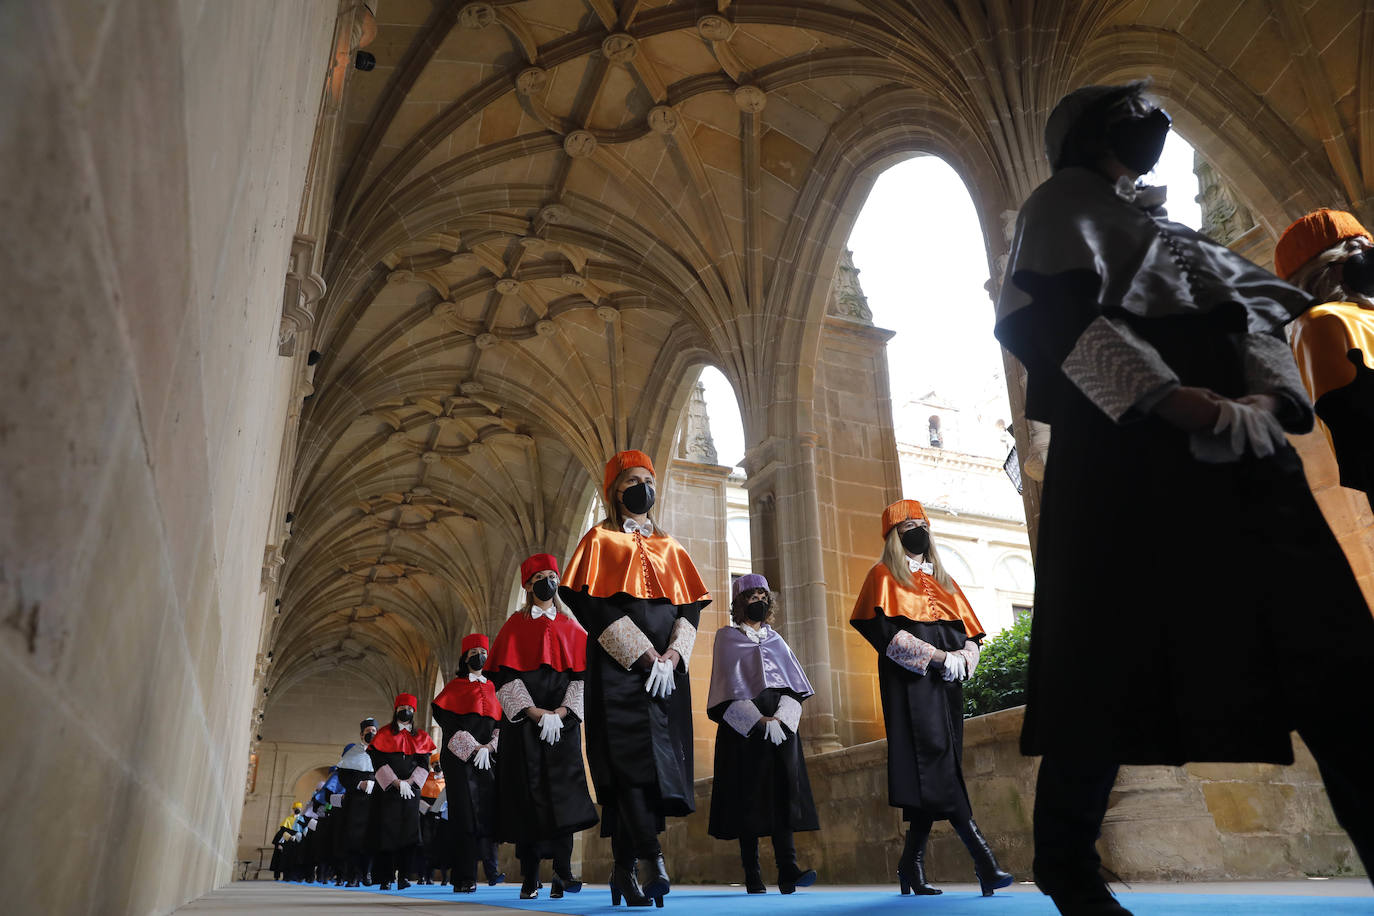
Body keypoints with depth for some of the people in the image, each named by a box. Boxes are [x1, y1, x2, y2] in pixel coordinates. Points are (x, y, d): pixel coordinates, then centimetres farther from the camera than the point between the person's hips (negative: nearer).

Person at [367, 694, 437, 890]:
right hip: (387, 790, -2)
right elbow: (379, 763, -3)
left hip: (412, 790, 2)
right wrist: (397, 783, -13)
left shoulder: (421, 737, 14)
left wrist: (409, 782, -10)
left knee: (408, 831, -8)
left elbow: (424, 764, 6)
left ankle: (403, 876, -6)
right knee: (387, 831, -6)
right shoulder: (384, 734, 6)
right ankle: (385, 878, -1)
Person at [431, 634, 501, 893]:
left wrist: (489, 747, -6)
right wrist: (474, 748, -13)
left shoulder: (493, 688, 18)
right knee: (464, 816, -9)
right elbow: (449, 724, -4)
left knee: (485, 812, -4)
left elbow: (501, 723, 12)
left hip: (487, 758, 4)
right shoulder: (455, 687, 7)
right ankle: (463, 879, -5)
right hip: (460, 758, -4)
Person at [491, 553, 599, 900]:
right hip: (524, 721, -1)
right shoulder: (515, 625, 7)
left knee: (564, 791, -9)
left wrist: (564, 710, -9)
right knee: (528, 795, -2)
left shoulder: (571, 627, 13)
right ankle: (530, 879, 6)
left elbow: (582, 674, 7)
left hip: (563, 720, 2)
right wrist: (533, 712, -13)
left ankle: (562, 871, -7)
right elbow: (505, 675, -1)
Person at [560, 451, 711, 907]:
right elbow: (594, 604, -6)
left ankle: (624, 868, 10)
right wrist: (644, 656, -15)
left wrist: (673, 654, -8)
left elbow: (691, 607, 12)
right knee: (632, 757, -16)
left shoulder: (670, 548, 20)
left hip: (668, 670, 4)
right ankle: (651, 860, -22)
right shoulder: (600, 540, 7)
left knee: (657, 759, 1)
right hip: (618, 669, -4)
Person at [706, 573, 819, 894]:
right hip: (742, 731, -4)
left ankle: (788, 870, -11)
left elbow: (794, 685, 9)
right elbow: (730, 688, -4)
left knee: (783, 793, -7)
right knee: (748, 799, -3)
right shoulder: (727, 637, 5)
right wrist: (759, 721, -14)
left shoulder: (775, 639, 18)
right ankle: (752, 877, 2)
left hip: (781, 726, 4)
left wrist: (780, 718, -9)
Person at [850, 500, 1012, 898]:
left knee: (930, 777, 2)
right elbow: (888, 631, -9)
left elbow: (970, 630, 17)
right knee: (936, 762, -17)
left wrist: (963, 657, -5)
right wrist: (939, 657, -15)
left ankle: (911, 866, 8)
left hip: (946, 685, 6)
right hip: (911, 684, -6)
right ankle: (982, 857, -22)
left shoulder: (943, 580, 24)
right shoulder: (885, 576, 6)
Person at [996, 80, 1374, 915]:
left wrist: (1267, 396, -5)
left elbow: (1261, 310, 18)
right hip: (1125, 447, -7)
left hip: (1243, 453, 8)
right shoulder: (1068, 200, 10)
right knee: (1112, 657, -7)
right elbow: (1051, 311, -9)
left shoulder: (1172, 225, 31)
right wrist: (1171, 397, -21)